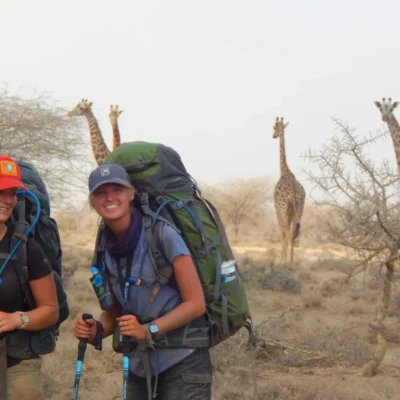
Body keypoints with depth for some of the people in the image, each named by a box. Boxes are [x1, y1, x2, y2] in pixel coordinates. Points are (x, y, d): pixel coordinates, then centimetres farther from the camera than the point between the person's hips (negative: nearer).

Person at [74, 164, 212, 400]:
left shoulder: (163, 234, -14)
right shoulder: (107, 248, 3)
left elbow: (196, 303, -13)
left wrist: (149, 331, -23)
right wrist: (97, 329, -7)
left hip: (182, 364, -5)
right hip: (139, 368, 5)